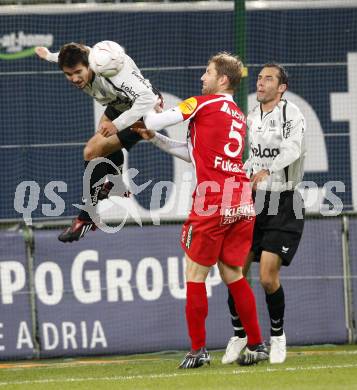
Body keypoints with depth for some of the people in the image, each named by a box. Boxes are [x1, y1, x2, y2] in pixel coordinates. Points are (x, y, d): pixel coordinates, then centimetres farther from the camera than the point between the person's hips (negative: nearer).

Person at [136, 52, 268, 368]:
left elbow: (154, 121, -4)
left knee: (195, 274, 2)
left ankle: (198, 350, 2)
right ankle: (256, 345, 14)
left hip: (211, 201, -7)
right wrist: (155, 139, 24)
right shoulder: (239, 116, 19)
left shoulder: (204, 104, -3)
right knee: (233, 275, 14)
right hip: (241, 200, 7)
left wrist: (149, 108, 19)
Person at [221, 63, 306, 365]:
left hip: (283, 205, -5)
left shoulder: (291, 114, -11)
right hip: (254, 202, 6)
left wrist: (266, 171, -42)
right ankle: (239, 335, 18)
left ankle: (278, 336, 12)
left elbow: (293, 147, -29)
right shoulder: (252, 117, 9)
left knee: (268, 277, -11)